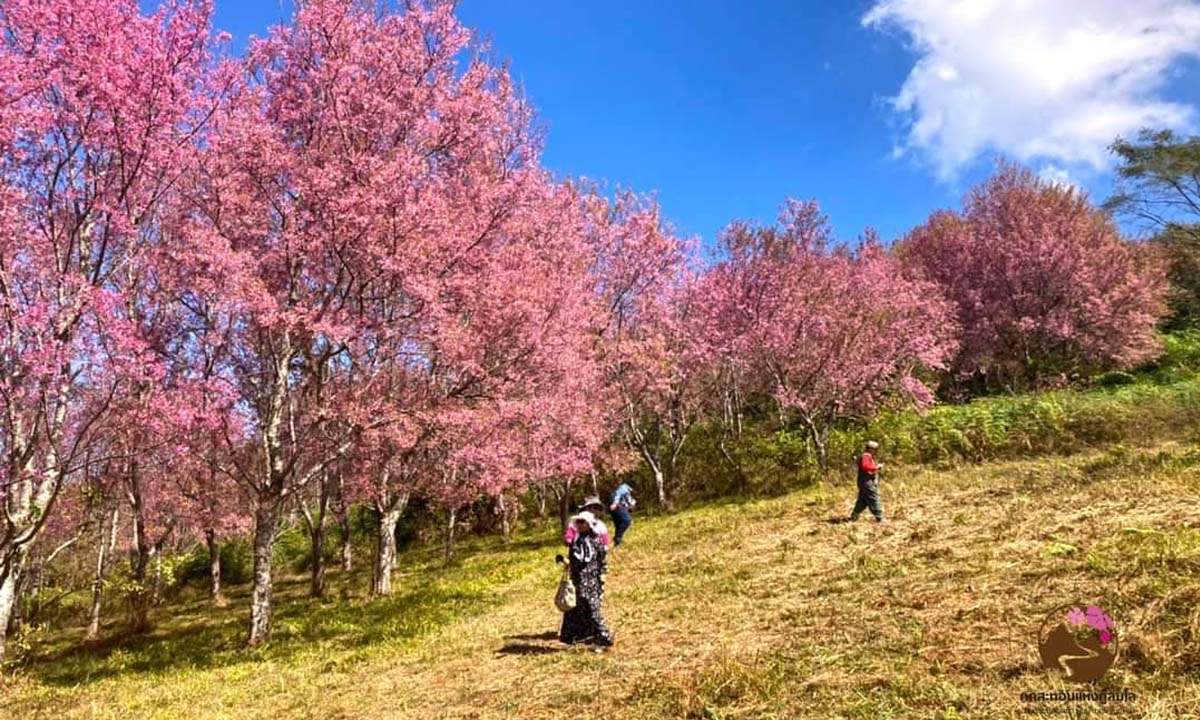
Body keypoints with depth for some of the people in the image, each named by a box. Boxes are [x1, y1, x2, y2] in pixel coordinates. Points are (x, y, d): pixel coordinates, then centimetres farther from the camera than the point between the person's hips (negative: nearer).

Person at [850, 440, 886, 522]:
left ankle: (854, 516, 15)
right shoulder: (865, 456, -14)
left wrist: (877, 466, 12)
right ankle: (879, 518, -7)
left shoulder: (868, 456, 20)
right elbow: (865, 467, -28)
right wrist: (876, 467, -21)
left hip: (866, 483, 11)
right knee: (874, 499, -9)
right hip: (868, 482, -11)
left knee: (863, 500, 13)